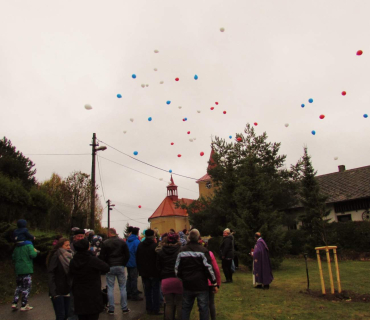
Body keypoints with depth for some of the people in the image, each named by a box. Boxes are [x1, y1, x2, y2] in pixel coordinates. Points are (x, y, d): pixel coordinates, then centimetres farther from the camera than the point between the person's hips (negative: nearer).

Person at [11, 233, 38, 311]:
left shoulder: (17, 247, 11)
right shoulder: (29, 245, -10)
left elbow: (13, 257, 14)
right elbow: (32, 255, -20)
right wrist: (35, 251, -1)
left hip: (18, 270, 7)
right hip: (27, 269, -7)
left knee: (19, 286, 19)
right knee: (26, 287, 1)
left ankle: (14, 303, 14)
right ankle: (24, 305, 5)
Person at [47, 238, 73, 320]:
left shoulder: (68, 255, 9)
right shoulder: (56, 256, -10)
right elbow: (50, 274, -15)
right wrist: (53, 292, -20)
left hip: (66, 291, 6)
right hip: (58, 292, -6)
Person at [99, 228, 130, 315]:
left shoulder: (105, 243, -5)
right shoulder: (122, 242, 1)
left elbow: (102, 256, -4)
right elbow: (127, 255, 3)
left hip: (110, 267, -1)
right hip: (121, 267, 2)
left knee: (110, 288, 7)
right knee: (122, 288, 8)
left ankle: (111, 309, 9)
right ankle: (124, 308, 12)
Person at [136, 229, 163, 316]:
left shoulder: (140, 245, 2)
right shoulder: (155, 245, -15)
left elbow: (137, 260, 9)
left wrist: (140, 270, 16)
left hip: (144, 273, 5)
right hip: (154, 273, -5)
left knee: (147, 290, 14)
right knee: (156, 290, 5)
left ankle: (149, 309, 18)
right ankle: (155, 310, 7)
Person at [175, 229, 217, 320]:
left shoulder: (182, 250, 1)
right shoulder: (203, 250, -11)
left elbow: (177, 268, 6)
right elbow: (209, 268, -12)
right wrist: (214, 283, -3)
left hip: (187, 285, 4)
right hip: (201, 285, -3)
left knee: (186, 308, 16)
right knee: (203, 308, 8)